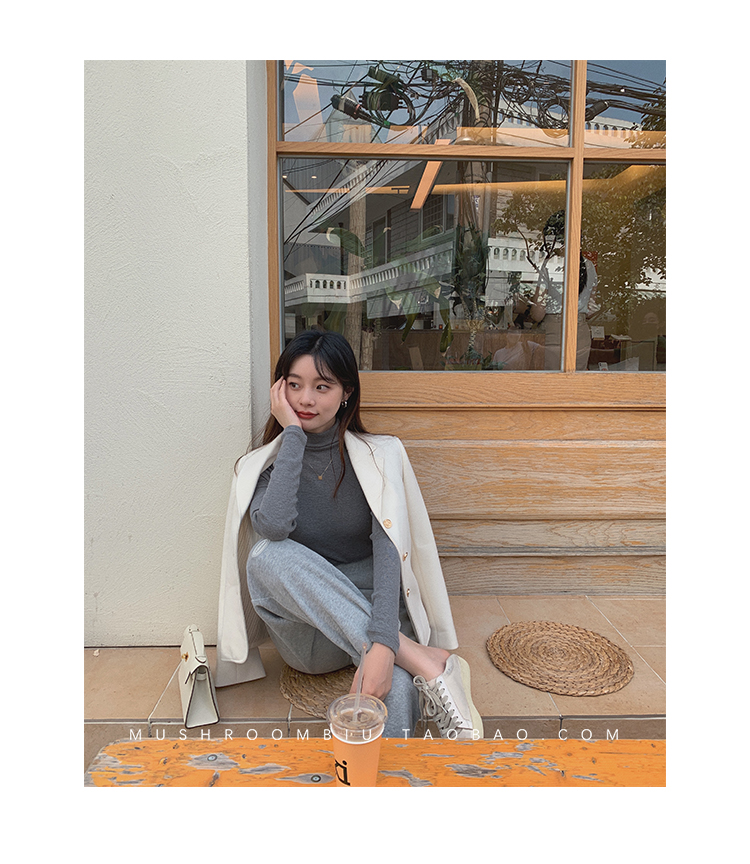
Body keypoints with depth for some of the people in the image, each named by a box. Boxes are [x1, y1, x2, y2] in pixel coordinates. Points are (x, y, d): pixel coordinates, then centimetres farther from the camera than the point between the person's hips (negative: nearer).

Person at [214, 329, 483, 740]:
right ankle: (424, 661, -30)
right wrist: (293, 435, -15)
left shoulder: (379, 455, -4)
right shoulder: (262, 465, 2)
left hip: (369, 615, -2)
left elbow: (388, 551, -17)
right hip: (303, 638, 3)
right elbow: (273, 527, -22)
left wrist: (383, 645, -32)